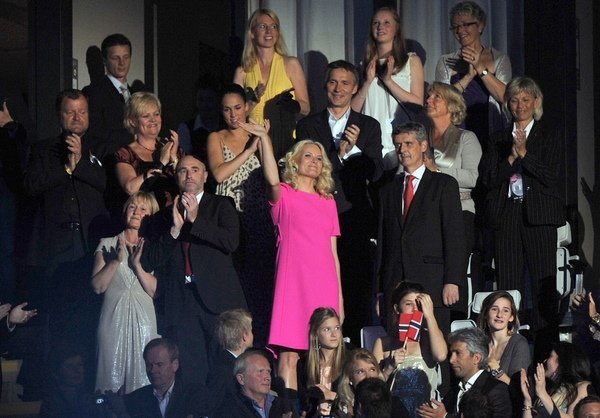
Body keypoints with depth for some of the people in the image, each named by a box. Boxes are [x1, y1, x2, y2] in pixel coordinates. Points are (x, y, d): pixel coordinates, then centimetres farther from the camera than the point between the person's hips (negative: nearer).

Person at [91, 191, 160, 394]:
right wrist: (116, 260, -10)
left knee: (142, 380, -5)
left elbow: (154, 290, -2)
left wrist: (136, 263, -13)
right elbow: (97, 286, 0)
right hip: (113, 320, 0)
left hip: (143, 322, 0)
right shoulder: (107, 244, 10)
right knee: (111, 378, -4)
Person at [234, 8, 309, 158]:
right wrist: (252, 100, -7)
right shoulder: (243, 72, 9)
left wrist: (292, 103, -16)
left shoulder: (290, 64, 6)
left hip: (285, 139, -1)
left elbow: (306, 108, 5)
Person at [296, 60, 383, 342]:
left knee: (358, 288, -3)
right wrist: (338, 155, -10)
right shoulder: (307, 125, 11)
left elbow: (375, 172, 3)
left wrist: (353, 149, -12)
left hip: (356, 219, 0)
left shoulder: (369, 126, 12)